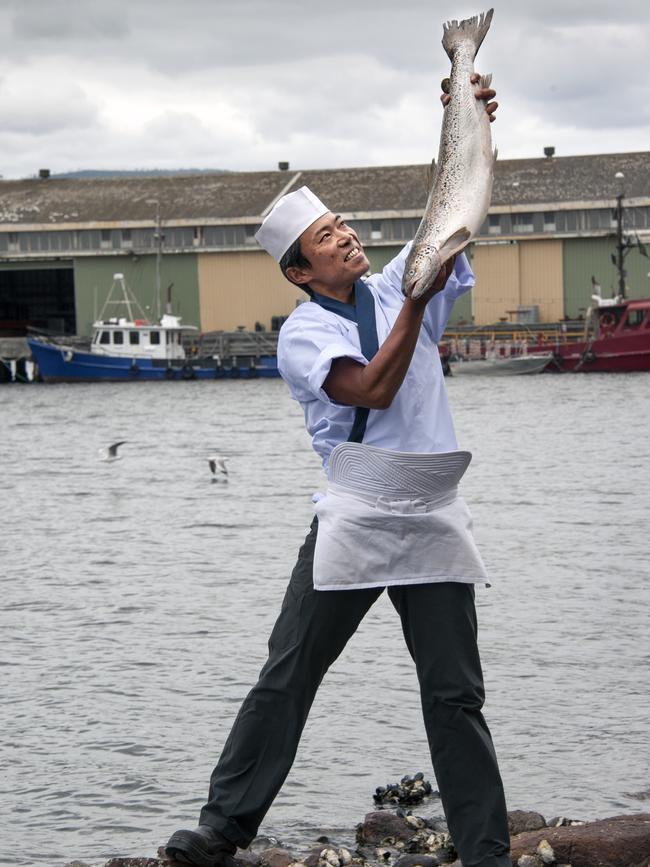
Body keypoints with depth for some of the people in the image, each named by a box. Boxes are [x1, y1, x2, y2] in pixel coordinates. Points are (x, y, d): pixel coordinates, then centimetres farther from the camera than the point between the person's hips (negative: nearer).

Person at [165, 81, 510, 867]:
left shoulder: (399, 286, 10)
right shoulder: (302, 335, -3)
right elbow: (374, 390, -18)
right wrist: (417, 304, -20)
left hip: (433, 520, 3)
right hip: (354, 517, -3)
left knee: (454, 692, 3)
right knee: (287, 677, 0)